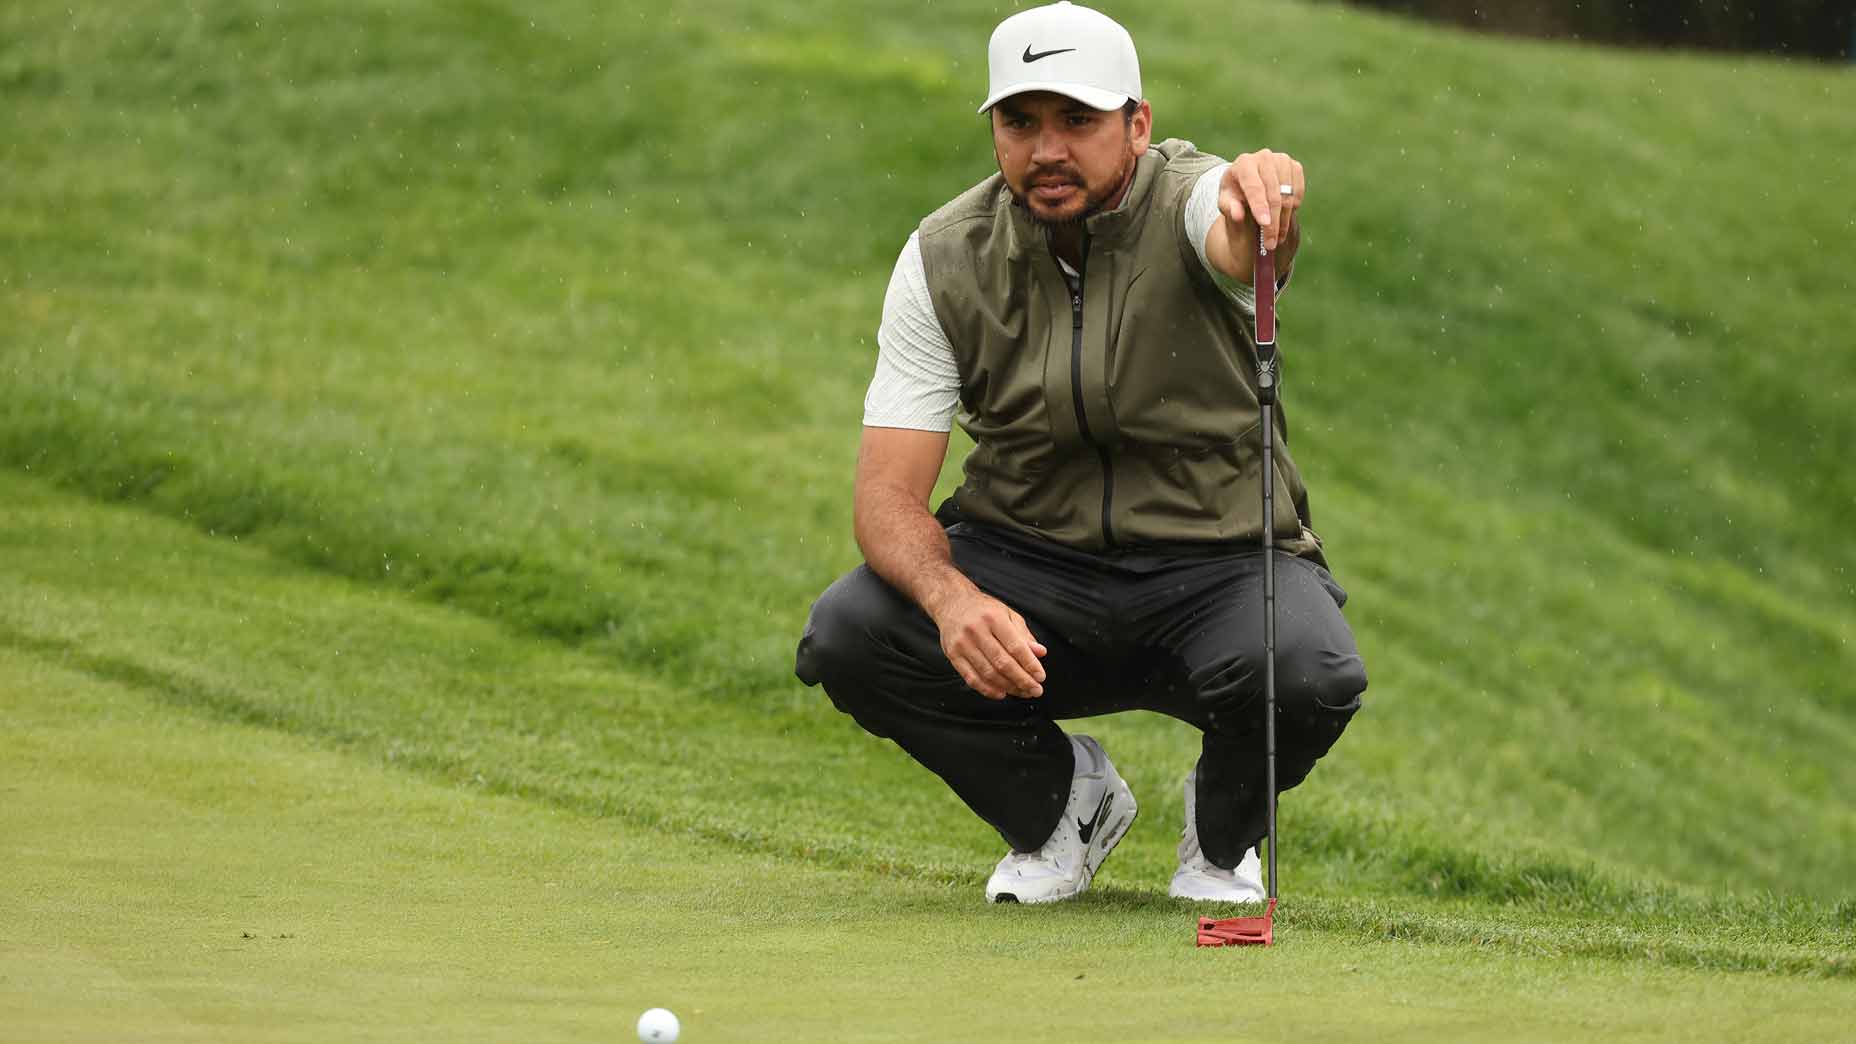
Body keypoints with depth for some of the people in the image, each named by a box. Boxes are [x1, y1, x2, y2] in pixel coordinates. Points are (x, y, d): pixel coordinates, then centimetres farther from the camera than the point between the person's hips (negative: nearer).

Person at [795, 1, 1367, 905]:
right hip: (1025, 569, 2)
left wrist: (1264, 197, -68)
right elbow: (889, 491, -12)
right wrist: (950, 600, -34)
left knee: (1311, 675, -35)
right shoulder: (943, 259, -7)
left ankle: (1224, 831, 5)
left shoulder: (1193, 204, -14)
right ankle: (1058, 801, 5)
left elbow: (1245, 240, -42)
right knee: (846, 636, -26)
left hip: (1219, 565, -2)